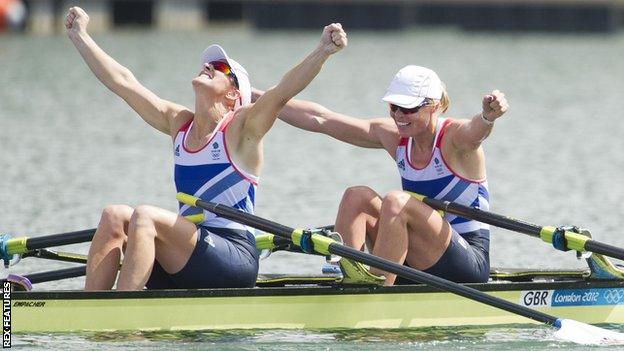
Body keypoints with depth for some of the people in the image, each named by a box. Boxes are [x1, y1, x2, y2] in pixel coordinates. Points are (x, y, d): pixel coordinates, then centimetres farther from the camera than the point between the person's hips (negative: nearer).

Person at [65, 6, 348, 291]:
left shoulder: (241, 127, -3)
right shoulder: (179, 123, 15)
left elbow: (283, 91, -19)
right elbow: (122, 81, 21)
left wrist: (324, 50, -35)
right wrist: (79, 35, 24)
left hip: (234, 260, -6)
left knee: (144, 217, -26)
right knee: (114, 218, -13)